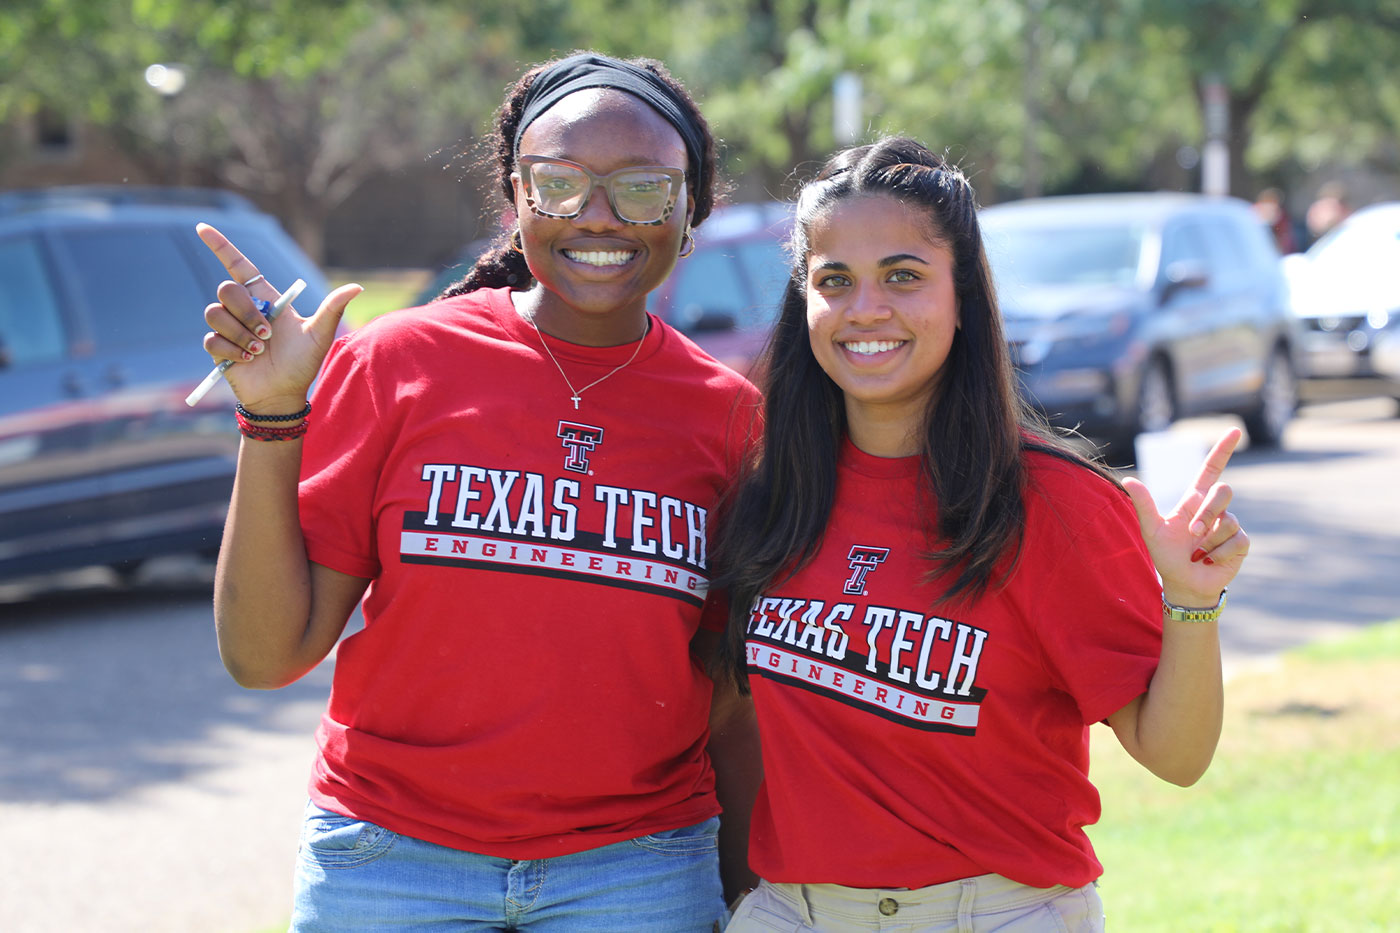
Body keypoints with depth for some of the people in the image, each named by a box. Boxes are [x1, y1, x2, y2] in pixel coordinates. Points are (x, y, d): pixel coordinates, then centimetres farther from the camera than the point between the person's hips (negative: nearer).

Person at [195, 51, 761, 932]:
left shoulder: (728, 413, 0)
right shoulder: (394, 362, -5)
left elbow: (732, 697, 6)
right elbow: (268, 654, -6)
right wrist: (272, 418, -14)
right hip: (391, 856, -1)